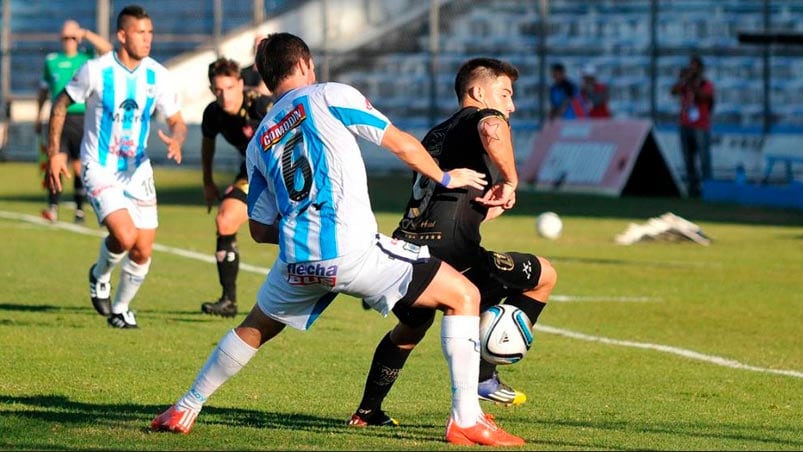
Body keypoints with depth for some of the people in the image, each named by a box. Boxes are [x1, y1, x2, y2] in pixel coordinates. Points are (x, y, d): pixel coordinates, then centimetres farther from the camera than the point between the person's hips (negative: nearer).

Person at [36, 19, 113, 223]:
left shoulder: (87, 57, 6)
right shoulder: (51, 60, 12)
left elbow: (106, 48, -12)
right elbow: (44, 90, 23)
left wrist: (86, 34, -14)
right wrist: (38, 117, 23)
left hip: (82, 118, -1)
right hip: (59, 118, 1)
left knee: (79, 166, 4)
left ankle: (79, 209, 13)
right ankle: (53, 208, -18)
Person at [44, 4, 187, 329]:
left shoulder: (157, 75, -3)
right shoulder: (96, 71, -13)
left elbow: (177, 122, 4)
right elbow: (61, 105, 1)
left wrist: (176, 141, -20)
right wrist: (53, 153, -2)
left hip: (138, 171, 4)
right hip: (100, 170, -4)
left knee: (142, 251, 2)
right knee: (125, 235, -24)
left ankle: (120, 310, 27)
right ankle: (100, 276, 10)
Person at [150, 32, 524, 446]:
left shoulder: (259, 143, 20)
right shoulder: (329, 97, 6)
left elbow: (260, 230, 23)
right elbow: (402, 144, 8)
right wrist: (446, 178, 24)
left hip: (297, 261, 5)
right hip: (351, 253, -5)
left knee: (254, 329, 33)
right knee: (463, 296, 3)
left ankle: (184, 411, 38)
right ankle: (466, 419, -5)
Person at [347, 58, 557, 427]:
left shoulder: (436, 133, 29)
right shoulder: (483, 117, 4)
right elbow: (491, 129, -25)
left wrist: (496, 205, 28)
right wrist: (510, 180, -13)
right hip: (450, 254, -8)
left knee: (409, 330, 37)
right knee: (544, 275, 8)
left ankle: (367, 412, 45)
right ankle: (484, 376, 4)